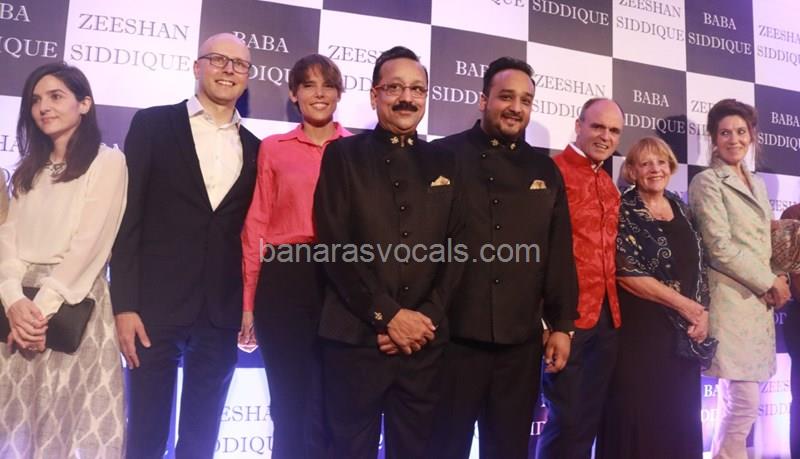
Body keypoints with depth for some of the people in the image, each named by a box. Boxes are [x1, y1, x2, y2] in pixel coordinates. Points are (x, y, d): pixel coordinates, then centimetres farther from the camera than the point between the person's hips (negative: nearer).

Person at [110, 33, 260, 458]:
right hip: (156, 304, -2)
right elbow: (128, 216, -4)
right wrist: (124, 304, -10)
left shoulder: (254, 148, 11)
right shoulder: (153, 124, 2)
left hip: (222, 313, 3)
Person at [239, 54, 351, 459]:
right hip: (283, 281, 1)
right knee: (287, 404, 11)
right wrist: (248, 301, 1)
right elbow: (256, 225, 5)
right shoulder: (272, 148, 7)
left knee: (329, 406, 7)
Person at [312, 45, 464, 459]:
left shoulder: (444, 163, 13)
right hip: (356, 337, -2)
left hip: (425, 341, 3)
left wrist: (424, 318, -6)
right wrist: (389, 315, -11)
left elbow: (456, 250, 7)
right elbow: (334, 245, -5)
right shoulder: (343, 155, 4)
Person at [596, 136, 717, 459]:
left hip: (685, 332, 6)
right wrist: (685, 305, -13)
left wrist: (702, 312, -1)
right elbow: (626, 273, -16)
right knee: (640, 417, -2)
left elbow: (698, 265, 15)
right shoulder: (624, 211, -7)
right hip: (641, 328, -6)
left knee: (680, 417, 11)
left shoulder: (679, 207, 12)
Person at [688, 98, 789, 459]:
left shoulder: (756, 184, 19)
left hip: (759, 299, 7)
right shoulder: (707, 182, -5)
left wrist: (775, 283, 4)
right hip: (732, 299, -7)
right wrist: (772, 282, -9)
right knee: (745, 401, -7)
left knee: (736, 399, 10)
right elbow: (720, 246, -13)